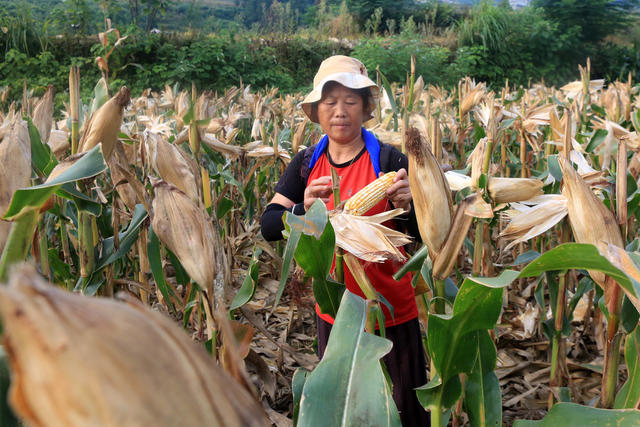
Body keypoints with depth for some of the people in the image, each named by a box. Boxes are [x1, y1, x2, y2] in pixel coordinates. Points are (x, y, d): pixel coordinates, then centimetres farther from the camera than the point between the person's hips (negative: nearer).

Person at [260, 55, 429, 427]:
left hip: (393, 311, -3)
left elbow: (422, 235, -14)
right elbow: (269, 226, -9)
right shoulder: (307, 163, -3)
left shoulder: (388, 159, -14)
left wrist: (406, 205, -35)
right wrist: (304, 209, -28)